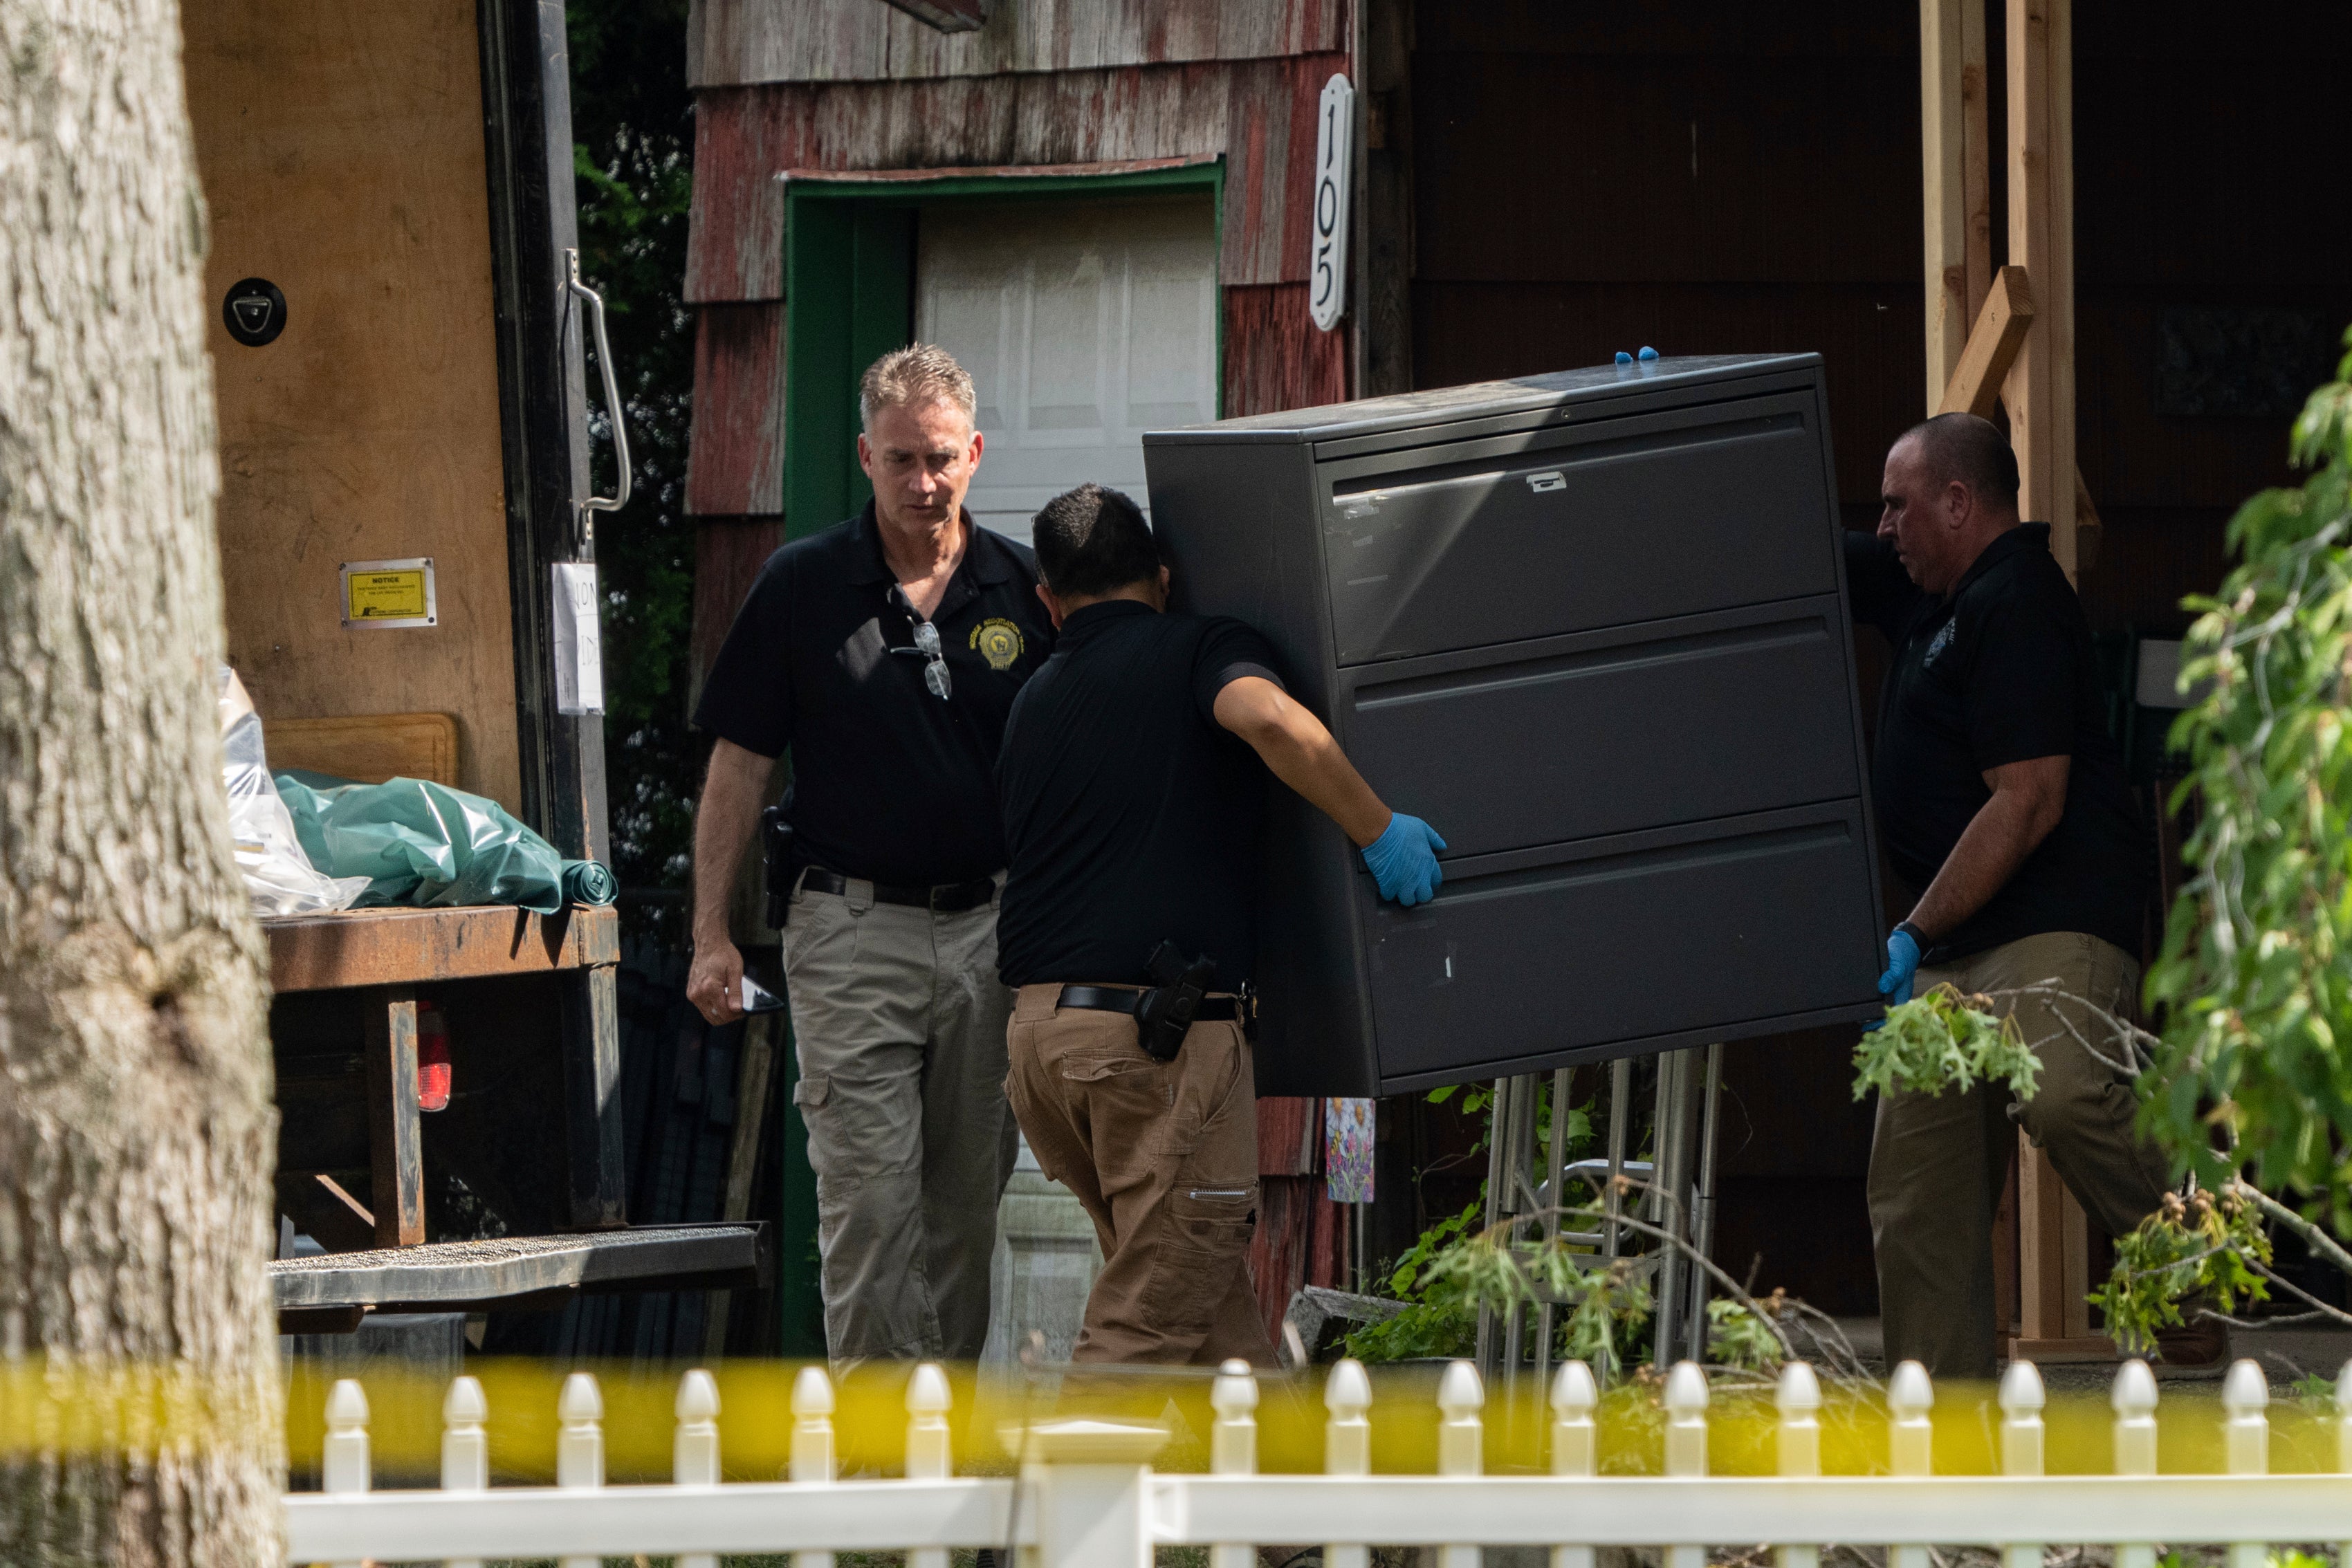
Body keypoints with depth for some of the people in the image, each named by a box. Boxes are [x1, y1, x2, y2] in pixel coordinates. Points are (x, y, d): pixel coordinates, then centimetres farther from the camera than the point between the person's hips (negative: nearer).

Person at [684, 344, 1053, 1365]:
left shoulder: (1025, 592, 5)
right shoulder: (803, 586, 0)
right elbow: (740, 762, 2)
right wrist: (712, 933, -3)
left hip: (988, 927, 3)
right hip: (853, 927, -3)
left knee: (968, 1203, 8)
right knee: (870, 1198, -9)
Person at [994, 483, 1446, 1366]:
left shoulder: (1035, 702, 18)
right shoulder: (1199, 651, -1)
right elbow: (1272, 722, -23)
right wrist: (1378, 830, -13)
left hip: (1038, 1027, 7)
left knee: (1205, 1270, 18)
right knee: (1149, 1320, -4)